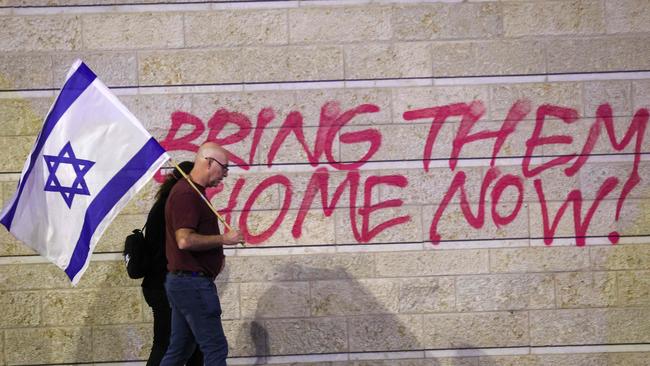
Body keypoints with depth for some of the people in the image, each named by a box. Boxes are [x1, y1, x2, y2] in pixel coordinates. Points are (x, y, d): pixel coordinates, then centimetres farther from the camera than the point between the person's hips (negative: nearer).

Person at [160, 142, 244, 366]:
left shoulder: (193, 192, 17)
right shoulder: (186, 194, -15)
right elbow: (184, 240, -25)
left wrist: (216, 255, 13)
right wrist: (223, 239, -14)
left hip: (182, 281, 10)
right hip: (192, 282, -10)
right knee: (215, 348, -7)